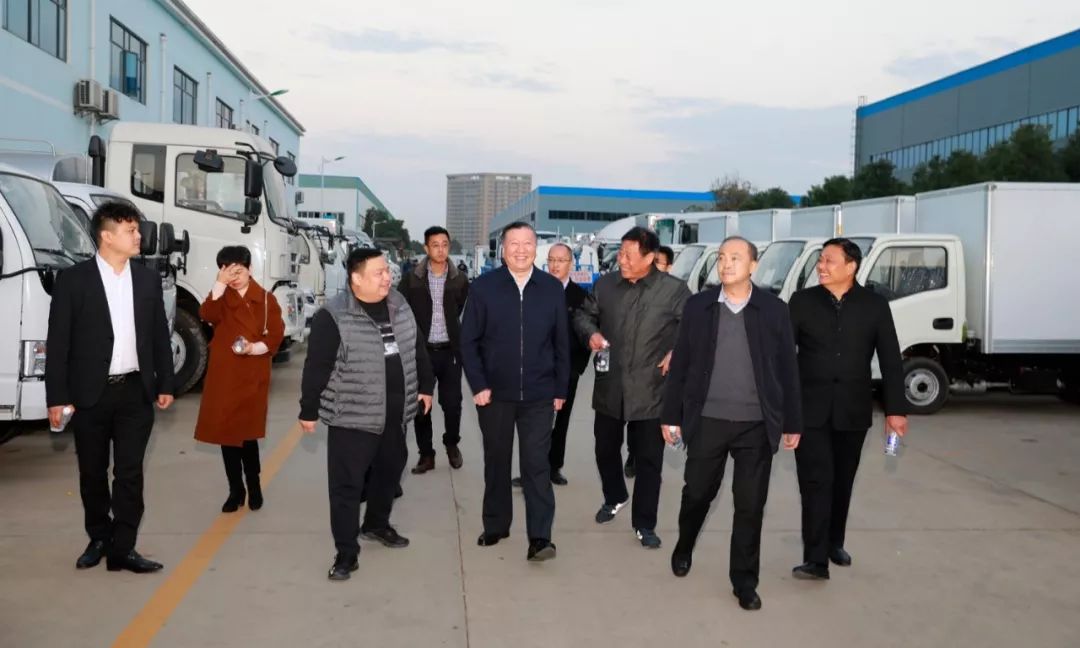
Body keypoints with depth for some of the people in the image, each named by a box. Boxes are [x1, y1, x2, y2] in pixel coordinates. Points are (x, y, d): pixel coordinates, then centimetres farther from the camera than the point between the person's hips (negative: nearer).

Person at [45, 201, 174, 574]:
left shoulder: (148, 279, 5)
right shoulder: (73, 280, -5)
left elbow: (160, 335, 9)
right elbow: (58, 342, -6)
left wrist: (165, 384, 7)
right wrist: (57, 397, -9)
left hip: (136, 392, 2)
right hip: (90, 394, -2)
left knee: (130, 473, 2)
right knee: (93, 473, 12)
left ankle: (122, 549, 9)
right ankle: (98, 539, 29)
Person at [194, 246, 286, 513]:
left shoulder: (266, 299, 1)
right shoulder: (221, 297, 9)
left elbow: (275, 335, -3)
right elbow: (207, 315, -12)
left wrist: (254, 348, -19)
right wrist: (220, 285, -18)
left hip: (251, 375, -3)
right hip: (222, 374, 3)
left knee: (247, 432, -2)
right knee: (225, 431, 5)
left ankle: (254, 486, 18)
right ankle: (236, 490, 18)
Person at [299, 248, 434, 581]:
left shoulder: (399, 305, 4)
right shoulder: (333, 316, -15)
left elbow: (417, 348, 16)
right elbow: (317, 366, -12)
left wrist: (425, 386, 19)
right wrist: (308, 410, -9)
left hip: (394, 415, 6)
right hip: (352, 418, -6)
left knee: (389, 472, 20)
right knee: (346, 485, -1)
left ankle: (376, 524, 42)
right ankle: (346, 552, 11)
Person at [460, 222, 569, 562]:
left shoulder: (553, 288, 0)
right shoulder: (483, 287, -4)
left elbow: (562, 343, 5)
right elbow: (468, 341, -2)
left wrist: (561, 389, 4)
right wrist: (478, 385, -9)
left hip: (539, 394, 0)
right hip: (494, 392, 0)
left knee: (537, 464, -2)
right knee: (496, 461, 14)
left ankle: (540, 537, 1)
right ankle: (495, 525, 29)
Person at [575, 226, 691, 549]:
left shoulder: (675, 289, -6)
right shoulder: (605, 285, 4)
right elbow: (583, 315, 16)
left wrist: (677, 352, -14)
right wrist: (591, 333, -4)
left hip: (650, 391, -3)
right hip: (609, 387, 4)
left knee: (648, 460, 4)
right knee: (605, 449, 18)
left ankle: (644, 524, 18)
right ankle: (614, 498, 45)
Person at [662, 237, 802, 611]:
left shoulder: (774, 310, 0)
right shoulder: (698, 306, 1)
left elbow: (787, 369, 3)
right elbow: (680, 364, 3)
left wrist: (792, 423, 2)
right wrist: (671, 415, 2)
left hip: (757, 424, 0)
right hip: (707, 420, 1)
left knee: (750, 505, 6)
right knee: (697, 493, 13)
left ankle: (745, 581, 21)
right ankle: (684, 548, 42)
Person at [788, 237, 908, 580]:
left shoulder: (875, 305, 2)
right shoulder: (802, 301, 0)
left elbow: (891, 361, 2)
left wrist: (895, 409, -3)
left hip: (852, 409, 1)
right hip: (810, 408, -1)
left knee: (842, 482, 13)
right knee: (816, 481, -7)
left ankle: (835, 543, 32)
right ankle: (816, 559, -6)